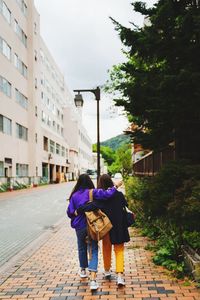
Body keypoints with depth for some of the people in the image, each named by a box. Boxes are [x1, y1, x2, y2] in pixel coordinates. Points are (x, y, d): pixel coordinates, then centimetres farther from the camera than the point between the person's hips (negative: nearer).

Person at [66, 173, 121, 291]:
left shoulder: (74, 195, -4)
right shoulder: (93, 192, -11)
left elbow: (70, 212, -3)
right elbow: (106, 194, -24)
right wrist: (115, 187, -10)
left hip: (79, 227, 3)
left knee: (82, 248, 24)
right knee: (93, 250, 0)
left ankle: (83, 270, 44)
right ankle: (93, 279, -11)